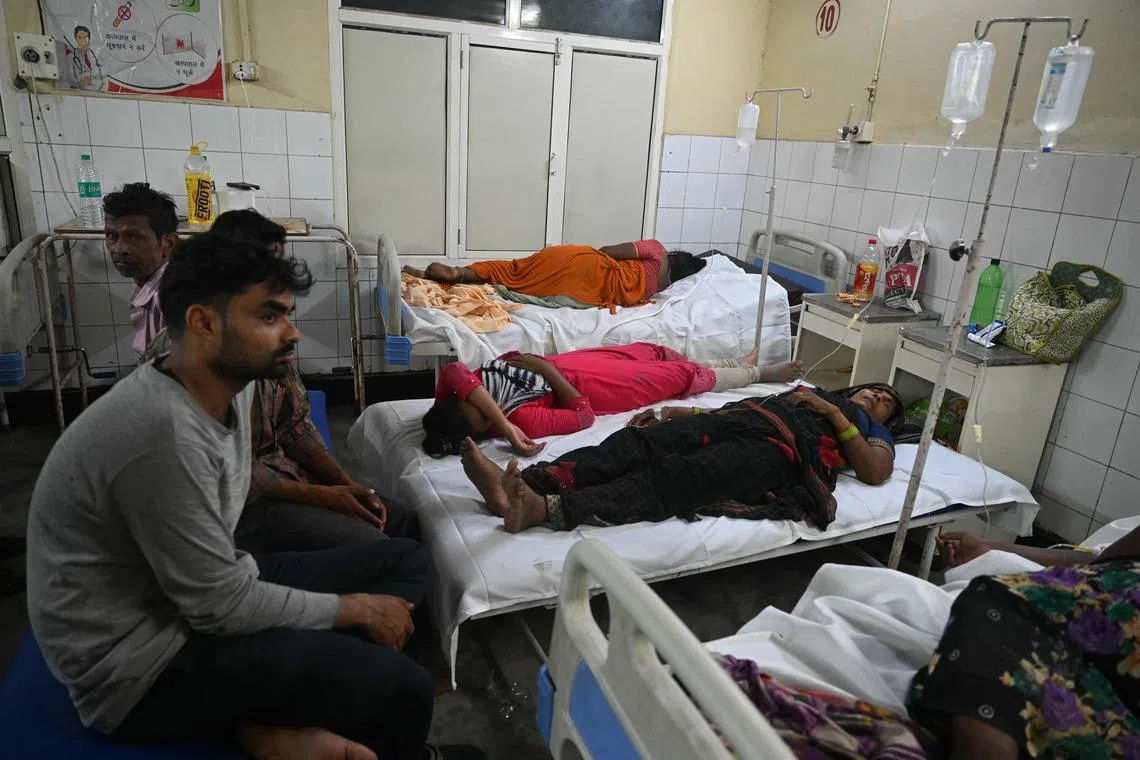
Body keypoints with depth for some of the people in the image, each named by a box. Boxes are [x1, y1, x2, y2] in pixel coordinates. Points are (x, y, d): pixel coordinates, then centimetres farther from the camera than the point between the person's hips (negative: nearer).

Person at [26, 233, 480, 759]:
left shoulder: (229, 387, -2)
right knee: (399, 689, -21)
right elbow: (222, 609, -23)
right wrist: (354, 609, -11)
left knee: (404, 561, 4)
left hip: (203, 594, 9)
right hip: (141, 665, -9)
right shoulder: (165, 434, -29)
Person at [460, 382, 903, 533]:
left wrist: (834, 414, 4)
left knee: (677, 478, -34)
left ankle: (546, 509, -54)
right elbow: (745, 405, 29)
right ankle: (523, 482, -43)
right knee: (635, 443, -24)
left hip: (780, 445, -5)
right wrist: (687, 412, 15)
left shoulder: (873, 431, 30)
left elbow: (875, 472, 6)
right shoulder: (808, 393, 42)